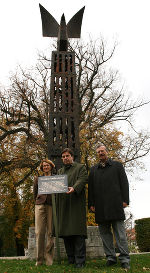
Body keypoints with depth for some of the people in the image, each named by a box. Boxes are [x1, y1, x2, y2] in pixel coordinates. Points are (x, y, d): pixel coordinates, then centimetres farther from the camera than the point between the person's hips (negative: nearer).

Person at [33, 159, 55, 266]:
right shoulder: (38, 179, 18)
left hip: (52, 206, -1)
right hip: (40, 206, 1)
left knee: (50, 233, -5)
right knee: (39, 232, -5)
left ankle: (49, 259, 1)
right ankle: (39, 259, 1)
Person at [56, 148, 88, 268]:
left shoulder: (80, 167, 10)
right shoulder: (60, 171, 27)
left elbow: (82, 179, -6)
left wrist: (74, 188, -25)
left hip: (76, 203, -5)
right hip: (63, 204, 5)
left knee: (77, 231, -9)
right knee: (65, 232, 3)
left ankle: (80, 261, -5)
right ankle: (71, 259, 11)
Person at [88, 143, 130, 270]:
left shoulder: (117, 165, 11)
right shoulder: (93, 169, 18)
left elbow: (124, 183, 5)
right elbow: (90, 188, 15)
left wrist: (125, 200, -5)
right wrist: (91, 204, 6)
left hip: (115, 204, -3)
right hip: (100, 207, 3)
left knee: (120, 232, -2)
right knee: (105, 232, 6)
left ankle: (124, 259, 2)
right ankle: (111, 257, 14)